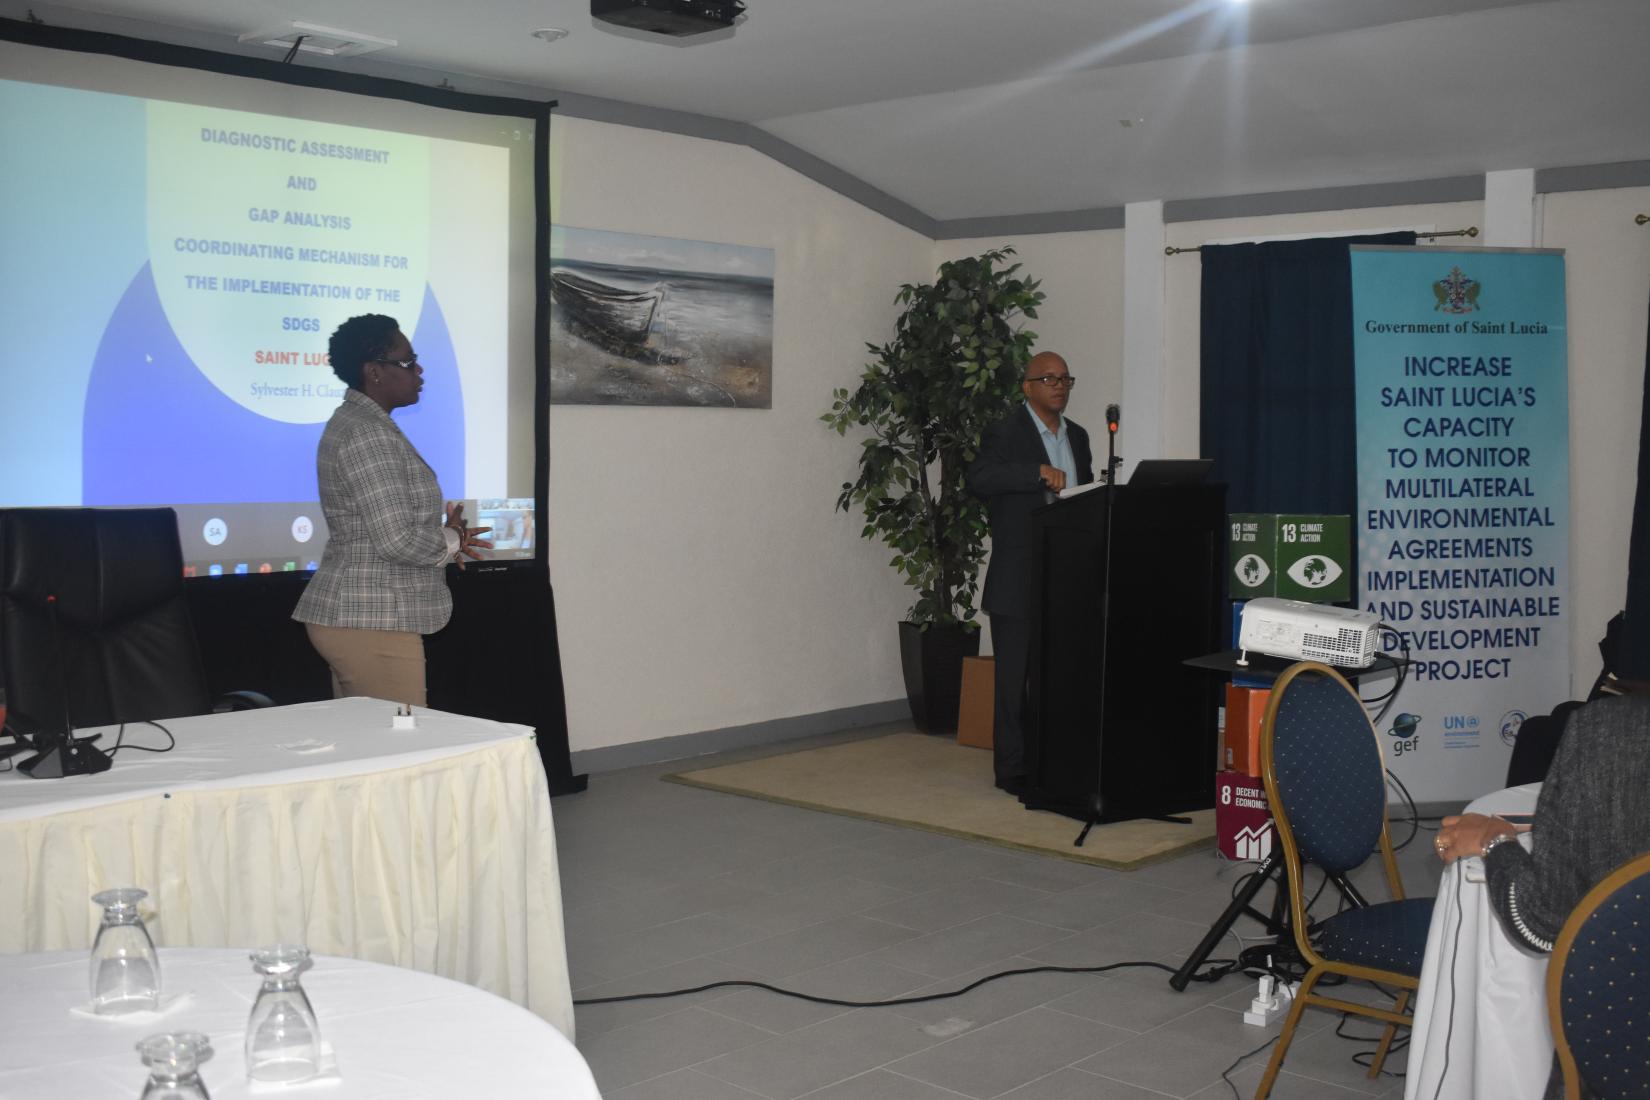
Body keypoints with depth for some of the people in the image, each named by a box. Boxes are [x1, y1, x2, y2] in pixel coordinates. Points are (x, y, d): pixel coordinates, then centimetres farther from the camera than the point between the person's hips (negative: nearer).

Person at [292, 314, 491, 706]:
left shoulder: (353, 422, 16)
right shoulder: (367, 435, -17)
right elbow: (398, 541, -23)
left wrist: (446, 538, 9)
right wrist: (453, 540, -4)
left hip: (350, 619, 11)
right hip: (372, 628, -11)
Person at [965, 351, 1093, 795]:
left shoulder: (1078, 437, 16)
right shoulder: (1005, 434, -5)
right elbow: (978, 479, -21)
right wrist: (1039, 471, -29)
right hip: (1019, 580, -6)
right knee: (1016, 676, 0)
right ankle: (1013, 768, 7)